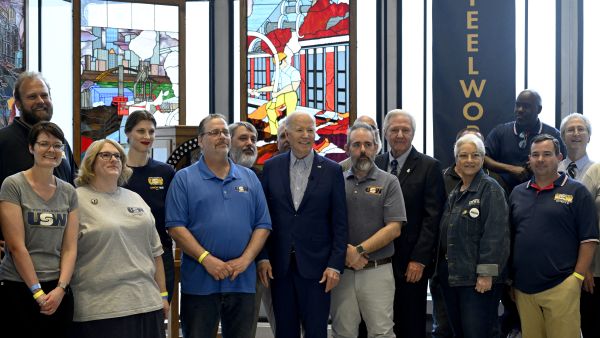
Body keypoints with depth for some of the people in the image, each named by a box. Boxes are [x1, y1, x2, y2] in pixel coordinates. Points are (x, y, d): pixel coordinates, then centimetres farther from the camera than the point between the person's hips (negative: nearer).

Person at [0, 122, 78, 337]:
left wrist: (60, 288, -8)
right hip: (18, 287, -4)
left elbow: (70, 247, 5)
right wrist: (38, 292, -11)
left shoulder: (69, 192, 9)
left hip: (58, 289, 4)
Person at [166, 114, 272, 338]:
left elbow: (263, 225, 6)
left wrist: (245, 260, -8)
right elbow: (175, 226, -7)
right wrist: (206, 259, -16)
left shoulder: (249, 178, 11)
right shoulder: (184, 179, 1)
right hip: (199, 281, -3)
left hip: (243, 280, 3)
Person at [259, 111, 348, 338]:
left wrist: (335, 264, -7)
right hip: (279, 265, 2)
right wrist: (262, 257, -1)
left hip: (315, 265, -1)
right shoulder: (271, 167, 5)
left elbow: (340, 223, -1)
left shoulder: (332, 170, 1)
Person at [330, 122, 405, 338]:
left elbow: (394, 229, -6)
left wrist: (359, 250, -12)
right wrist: (346, 251, -10)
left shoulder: (389, 182, 2)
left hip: (377, 270, -2)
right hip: (341, 270, 2)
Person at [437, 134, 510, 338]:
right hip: (451, 275, 8)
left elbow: (495, 235, -16)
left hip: (477, 278, -8)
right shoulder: (455, 193, 16)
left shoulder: (490, 189, -8)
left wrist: (486, 274, -21)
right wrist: (441, 270, 15)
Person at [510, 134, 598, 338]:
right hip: (523, 288, 4)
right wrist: (509, 278, 9)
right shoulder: (517, 193, 14)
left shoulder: (576, 192, 1)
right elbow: (509, 237, 16)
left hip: (560, 288, -4)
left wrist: (577, 278, -9)